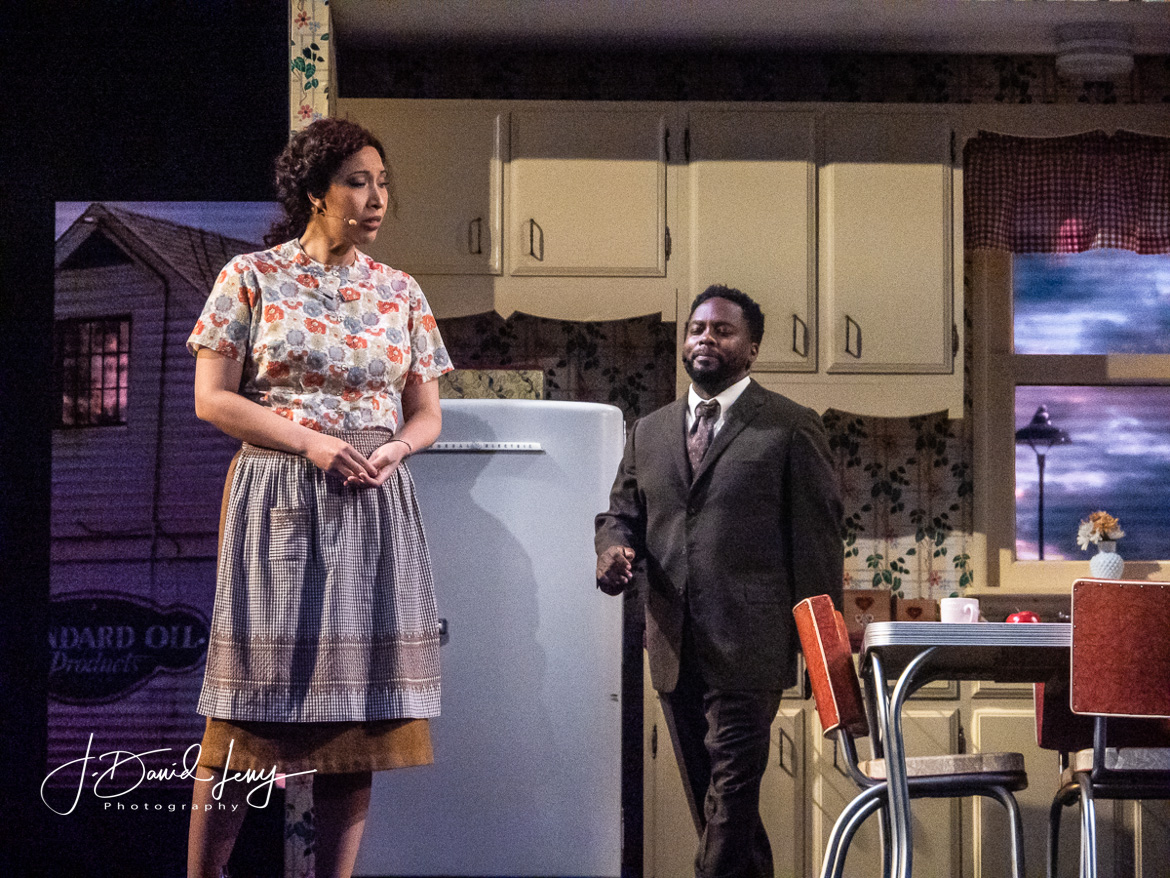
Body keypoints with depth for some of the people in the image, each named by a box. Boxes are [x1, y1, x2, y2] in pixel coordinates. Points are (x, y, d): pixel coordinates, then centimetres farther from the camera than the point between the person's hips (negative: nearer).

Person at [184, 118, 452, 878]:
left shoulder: (400, 293, 11)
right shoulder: (250, 278, 1)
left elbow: (427, 413, 13)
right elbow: (213, 398, -3)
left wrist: (392, 449, -9)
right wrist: (311, 441, -13)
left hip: (376, 504, 4)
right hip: (276, 501, -4)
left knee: (359, 702, 2)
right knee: (251, 708, -4)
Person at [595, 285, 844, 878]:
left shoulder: (791, 429, 2)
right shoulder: (649, 432, 17)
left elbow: (818, 537, 0)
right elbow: (621, 513, 20)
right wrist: (614, 552, -5)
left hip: (747, 647, -5)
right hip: (674, 650, 6)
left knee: (730, 789, -12)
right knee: (709, 798, 10)